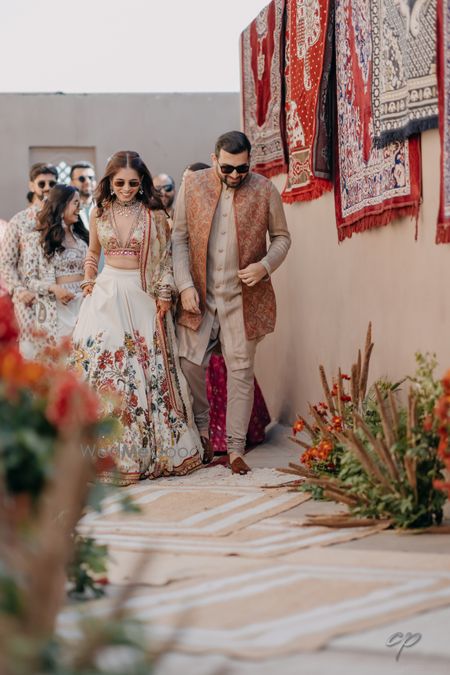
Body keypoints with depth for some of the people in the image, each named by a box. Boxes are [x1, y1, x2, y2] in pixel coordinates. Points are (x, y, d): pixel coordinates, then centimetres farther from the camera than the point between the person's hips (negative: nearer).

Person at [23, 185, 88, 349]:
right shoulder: (37, 239, -2)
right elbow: (29, 280, -4)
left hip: (83, 303, 5)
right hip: (55, 308, -4)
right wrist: (53, 288, -18)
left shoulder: (81, 237, 15)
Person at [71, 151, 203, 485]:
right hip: (106, 294, 2)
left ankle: (153, 448, 8)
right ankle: (111, 451, 4)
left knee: (148, 369, -2)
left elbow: (166, 259, 2)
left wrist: (164, 295, -7)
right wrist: (88, 281, 7)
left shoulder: (154, 215, 0)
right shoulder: (99, 213, 8)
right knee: (102, 365, -2)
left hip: (143, 298, -2)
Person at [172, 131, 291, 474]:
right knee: (190, 363, 0)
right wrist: (185, 285, -7)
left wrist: (265, 266, -12)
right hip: (200, 293, 1)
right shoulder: (192, 185, 0)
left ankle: (236, 449, 8)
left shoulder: (265, 190, -2)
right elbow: (179, 237, 1)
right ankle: (201, 430, 23)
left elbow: (281, 237, 7)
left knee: (240, 370, 2)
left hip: (243, 296, -1)